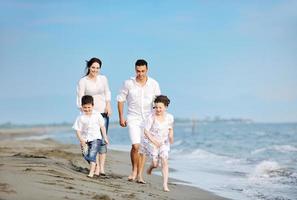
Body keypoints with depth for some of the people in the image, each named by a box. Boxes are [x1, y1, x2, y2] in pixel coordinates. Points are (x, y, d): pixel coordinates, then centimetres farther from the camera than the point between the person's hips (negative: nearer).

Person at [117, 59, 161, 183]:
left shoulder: (154, 84, -2)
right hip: (133, 118, -2)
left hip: (147, 119, 2)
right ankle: (134, 170, 9)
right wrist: (121, 117, 2)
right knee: (135, 146, -14)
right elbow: (120, 99, 4)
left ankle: (139, 175, 12)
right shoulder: (128, 83, -6)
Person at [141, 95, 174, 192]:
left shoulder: (169, 117, -5)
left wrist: (171, 136, -9)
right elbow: (146, 131, -15)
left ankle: (165, 184, -9)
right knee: (155, 163, -5)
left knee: (164, 161, -12)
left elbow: (170, 129, 11)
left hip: (164, 142, 2)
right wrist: (154, 141, -23)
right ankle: (150, 167, 34)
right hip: (151, 141, -2)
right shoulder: (151, 117, -17)